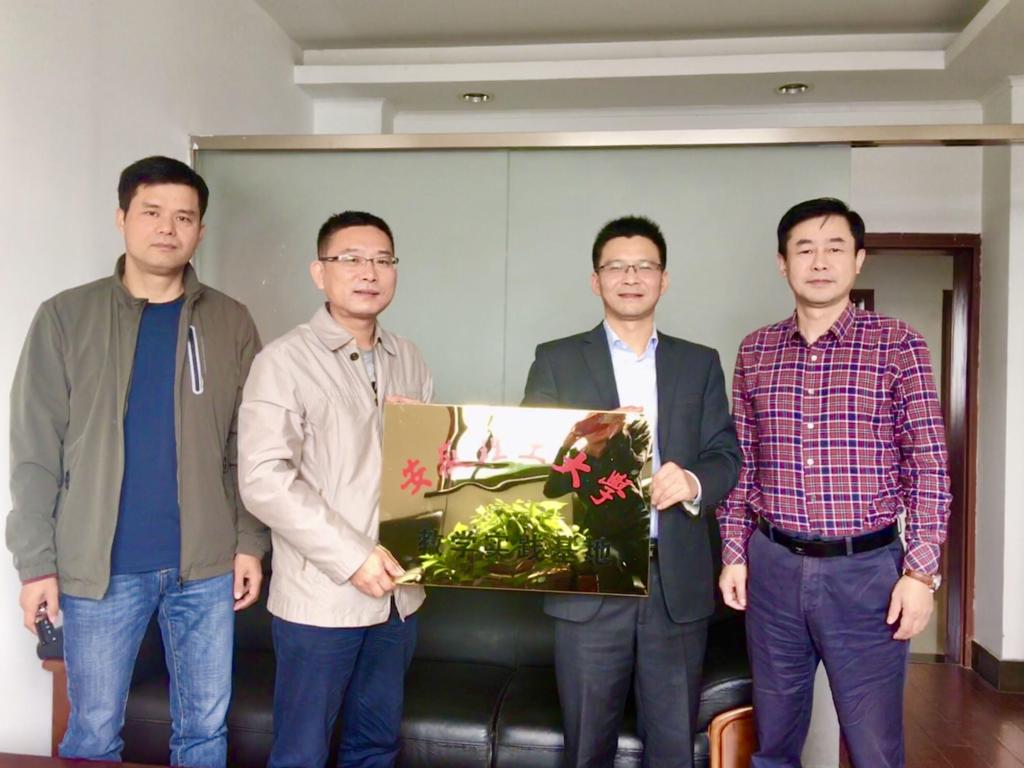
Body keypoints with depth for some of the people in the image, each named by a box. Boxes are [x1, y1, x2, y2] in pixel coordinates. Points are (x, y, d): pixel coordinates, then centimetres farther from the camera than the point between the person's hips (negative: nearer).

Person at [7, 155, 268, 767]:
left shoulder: (231, 322, 3)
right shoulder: (67, 317, -1)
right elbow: (36, 451, -1)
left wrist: (250, 541, -1)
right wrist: (37, 560, -5)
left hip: (206, 564, 1)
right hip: (100, 567, -1)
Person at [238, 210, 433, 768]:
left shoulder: (408, 360, 9)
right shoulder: (284, 360, -8)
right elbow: (263, 480, -15)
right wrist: (351, 556, -19)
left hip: (398, 591, 5)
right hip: (319, 596, -5)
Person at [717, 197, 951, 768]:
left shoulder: (898, 344, -3)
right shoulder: (755, 351, 6)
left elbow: (930, 464, -5)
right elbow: (743, 462, 10)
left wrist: (921, 571, -10)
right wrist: (734, 554, 7)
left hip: (867, 570, -2)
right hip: (773, 568, 3)